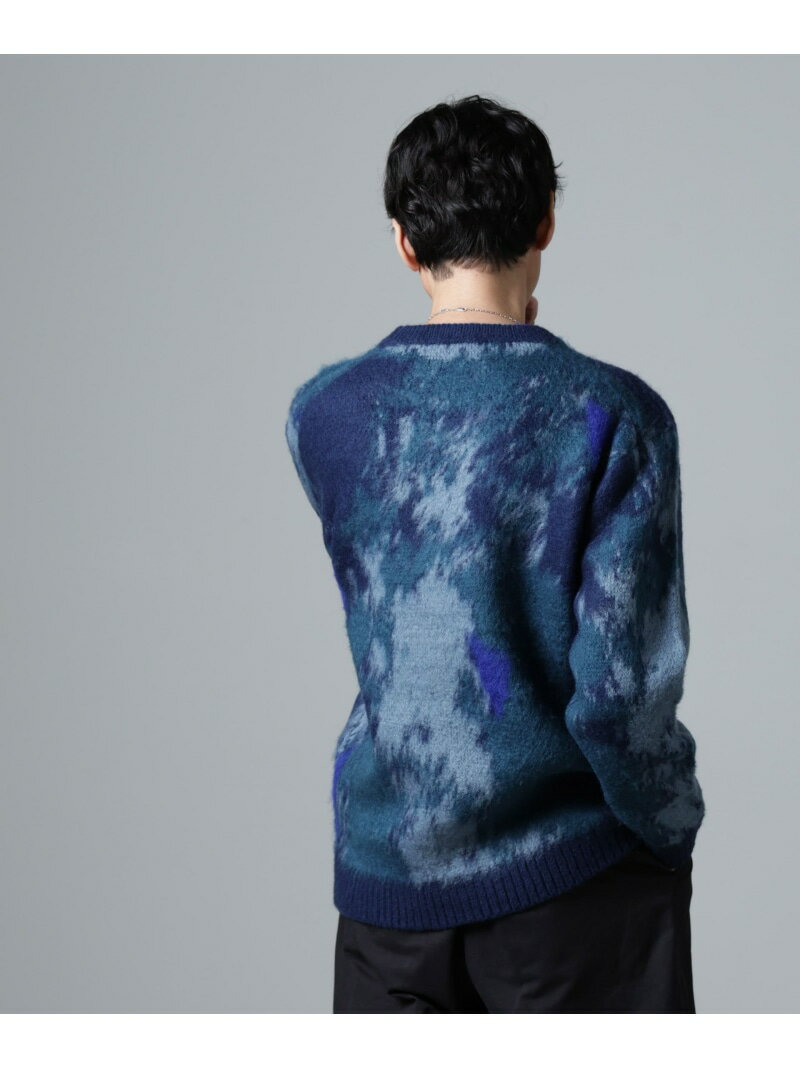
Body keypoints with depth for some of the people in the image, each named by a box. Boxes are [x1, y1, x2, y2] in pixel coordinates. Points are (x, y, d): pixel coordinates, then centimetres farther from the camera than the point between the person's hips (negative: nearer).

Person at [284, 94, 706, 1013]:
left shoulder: (320, 414, -2)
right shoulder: (614, 416, -13)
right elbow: (621, 689, -17)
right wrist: (672, 829, 2)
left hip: (388, 874, 3)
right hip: (573, 873, -3)